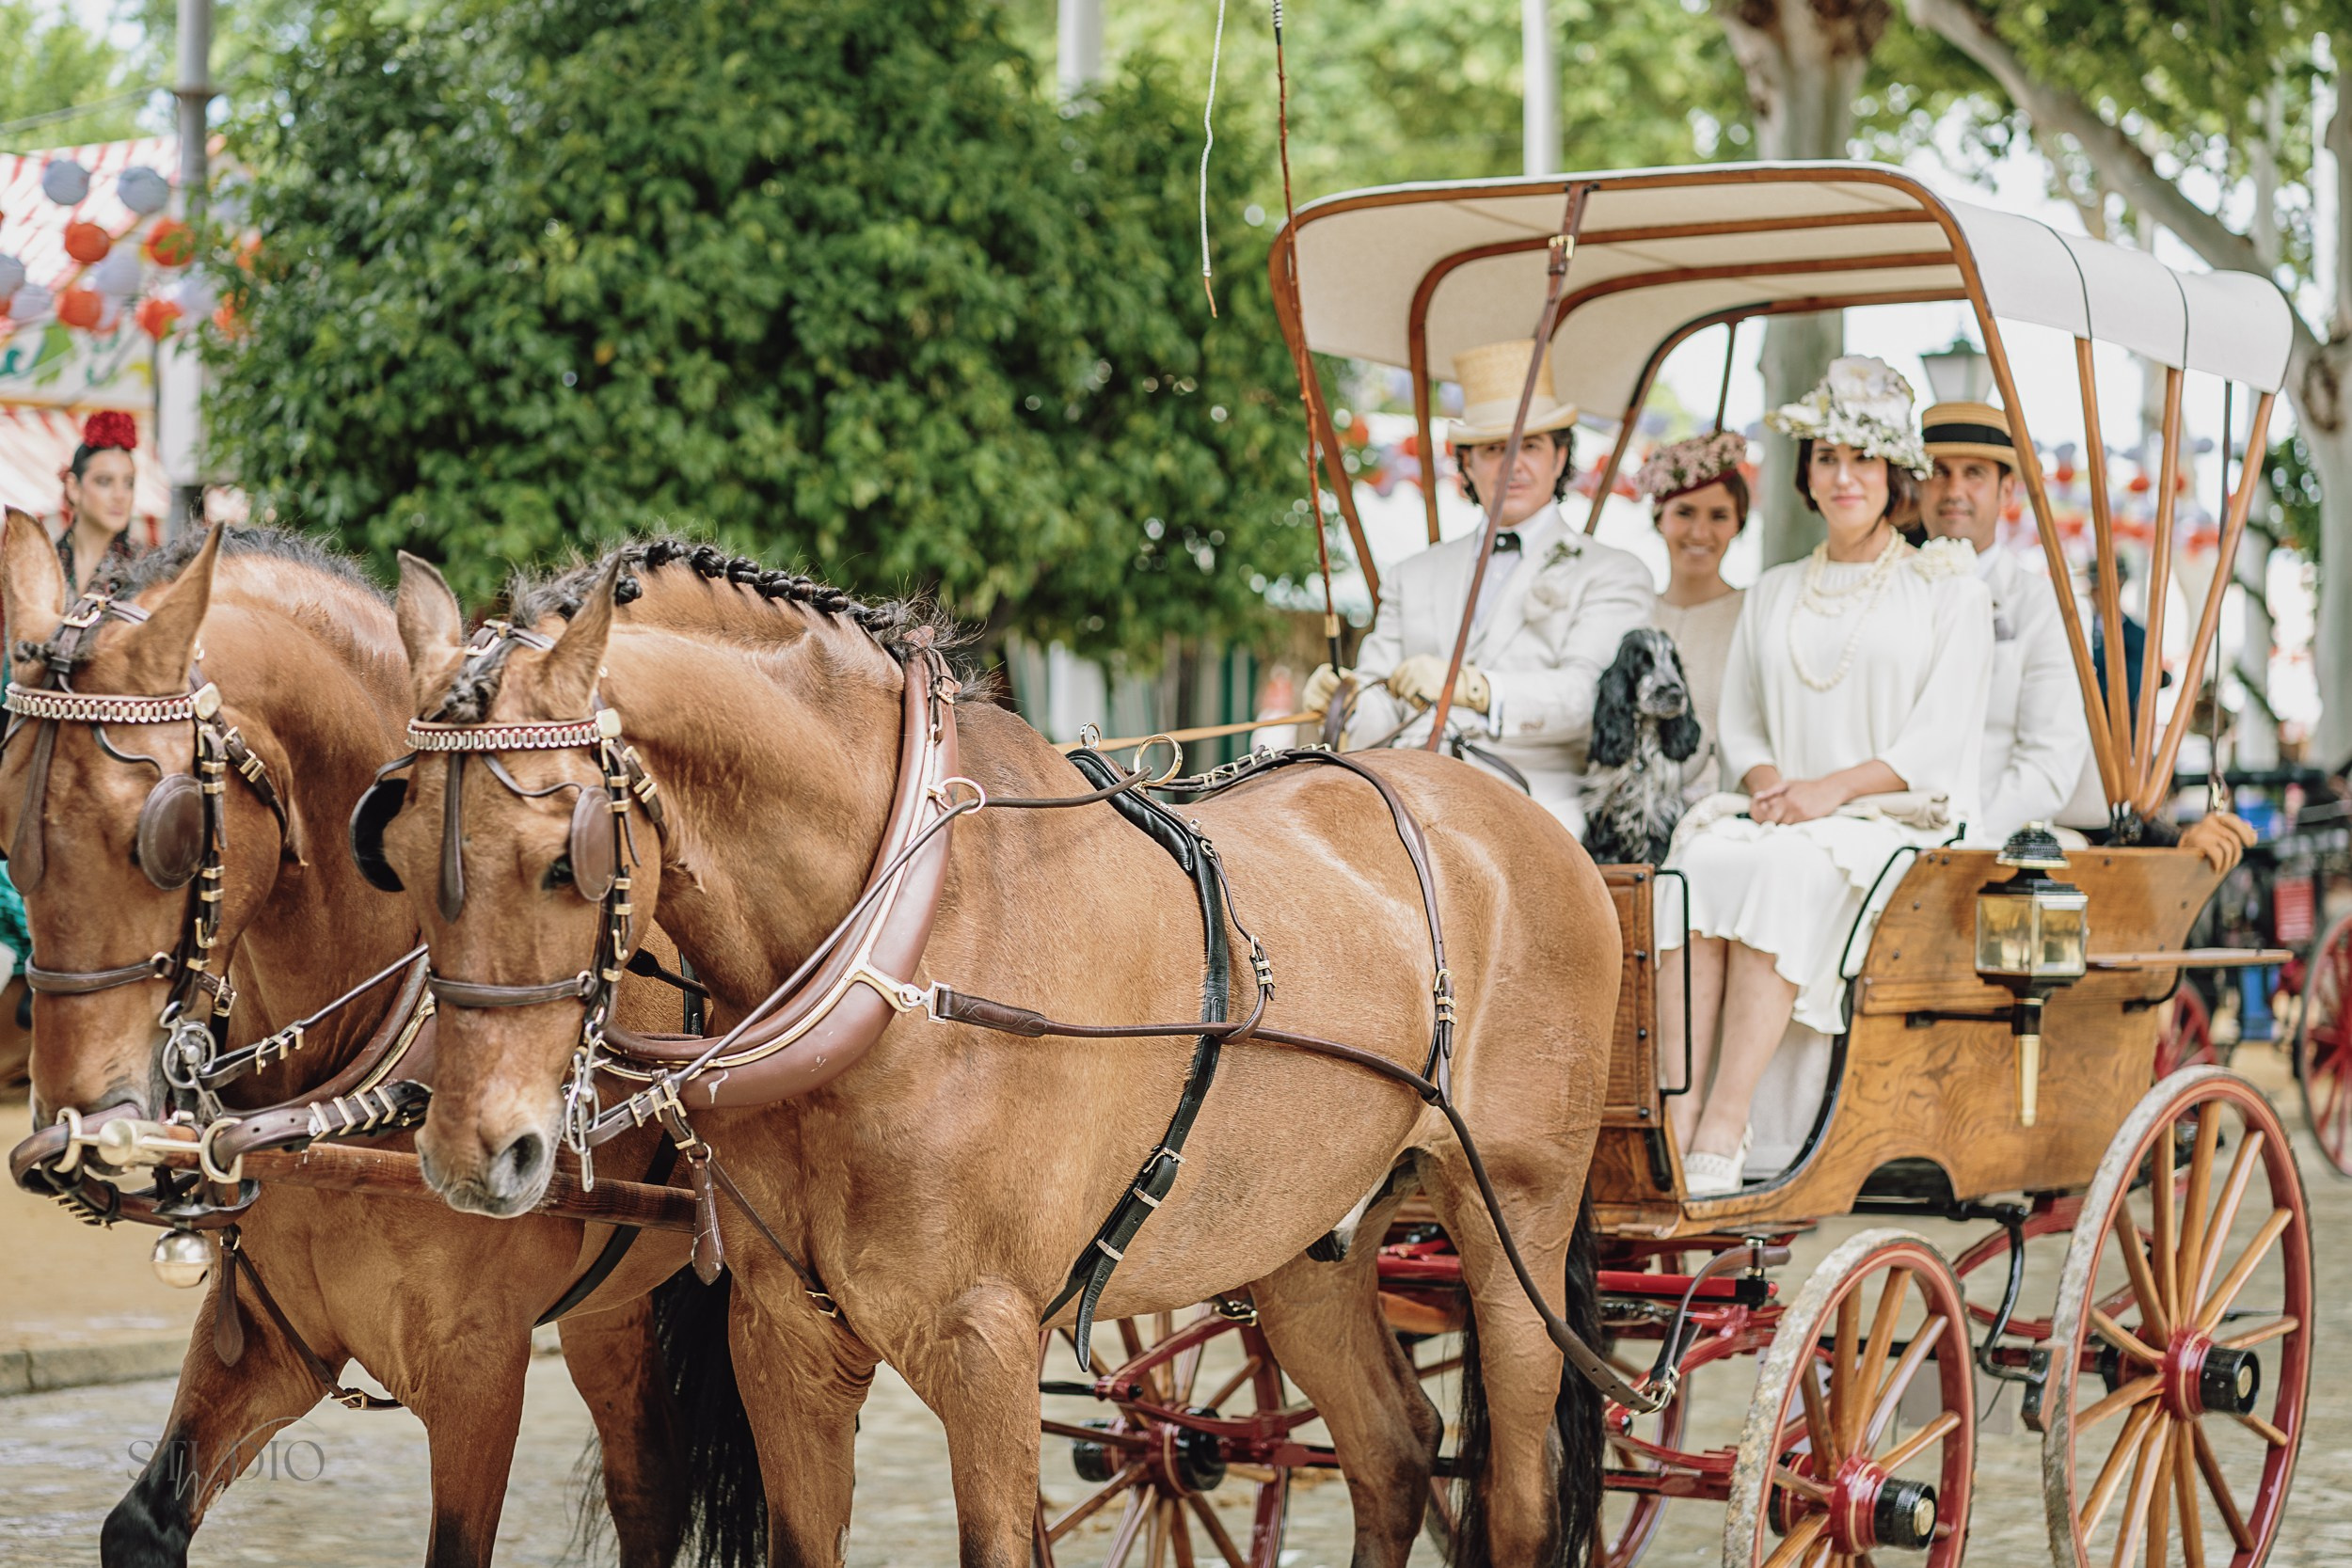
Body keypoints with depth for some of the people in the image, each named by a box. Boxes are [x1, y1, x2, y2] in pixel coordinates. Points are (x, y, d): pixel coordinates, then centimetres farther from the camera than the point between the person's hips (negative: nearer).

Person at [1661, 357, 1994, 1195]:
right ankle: (1674, 1119, -41)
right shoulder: (1772, 594, 23)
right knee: (1702, 860, -32)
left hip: (1897, 820, -4)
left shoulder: (1950, 591, 9)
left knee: (1782, 868, -36)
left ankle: (1726, 1129, -42)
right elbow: (1738, 723, 18)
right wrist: (1768, 779, -5)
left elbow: (1941, 739, -3)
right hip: (1786, 813, 4)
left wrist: (1833, 788, -16)